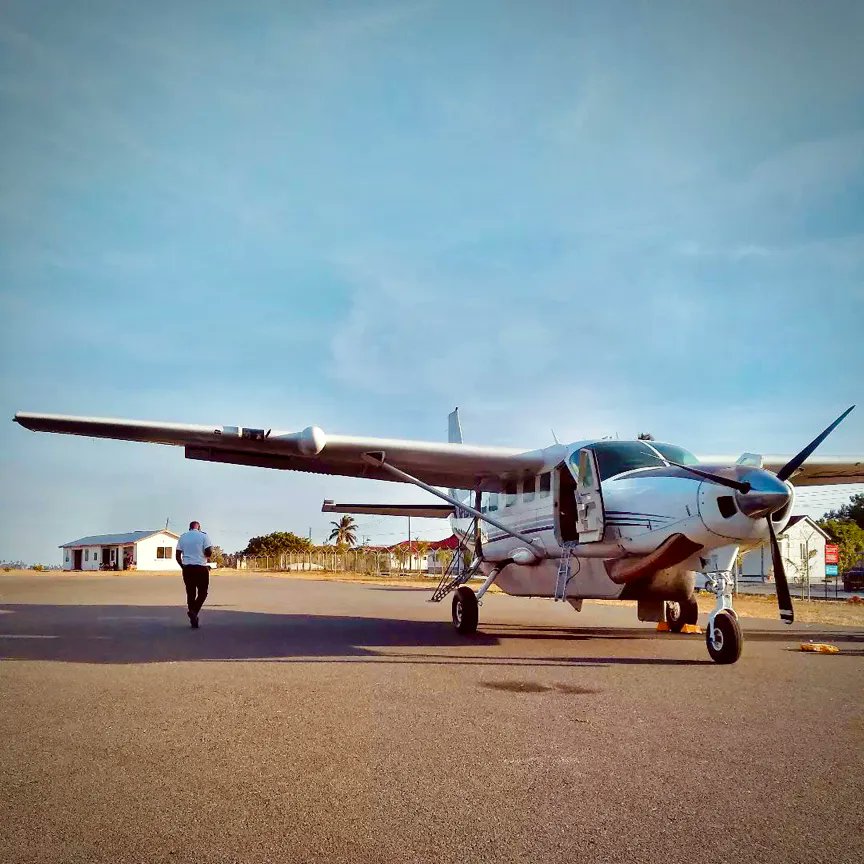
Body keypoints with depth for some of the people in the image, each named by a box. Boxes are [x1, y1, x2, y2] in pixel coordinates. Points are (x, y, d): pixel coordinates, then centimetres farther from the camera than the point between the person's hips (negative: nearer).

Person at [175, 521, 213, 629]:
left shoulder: (182, 537, 9)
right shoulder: (203, 536, -1)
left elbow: (178, 555, 8)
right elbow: (209, 552, -11)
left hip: (187, 568, 3)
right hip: (201, 568, -3)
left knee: (190, 593, 10)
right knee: (202, 592, 8)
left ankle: (193, 620, 9)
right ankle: (194, 611, -16)